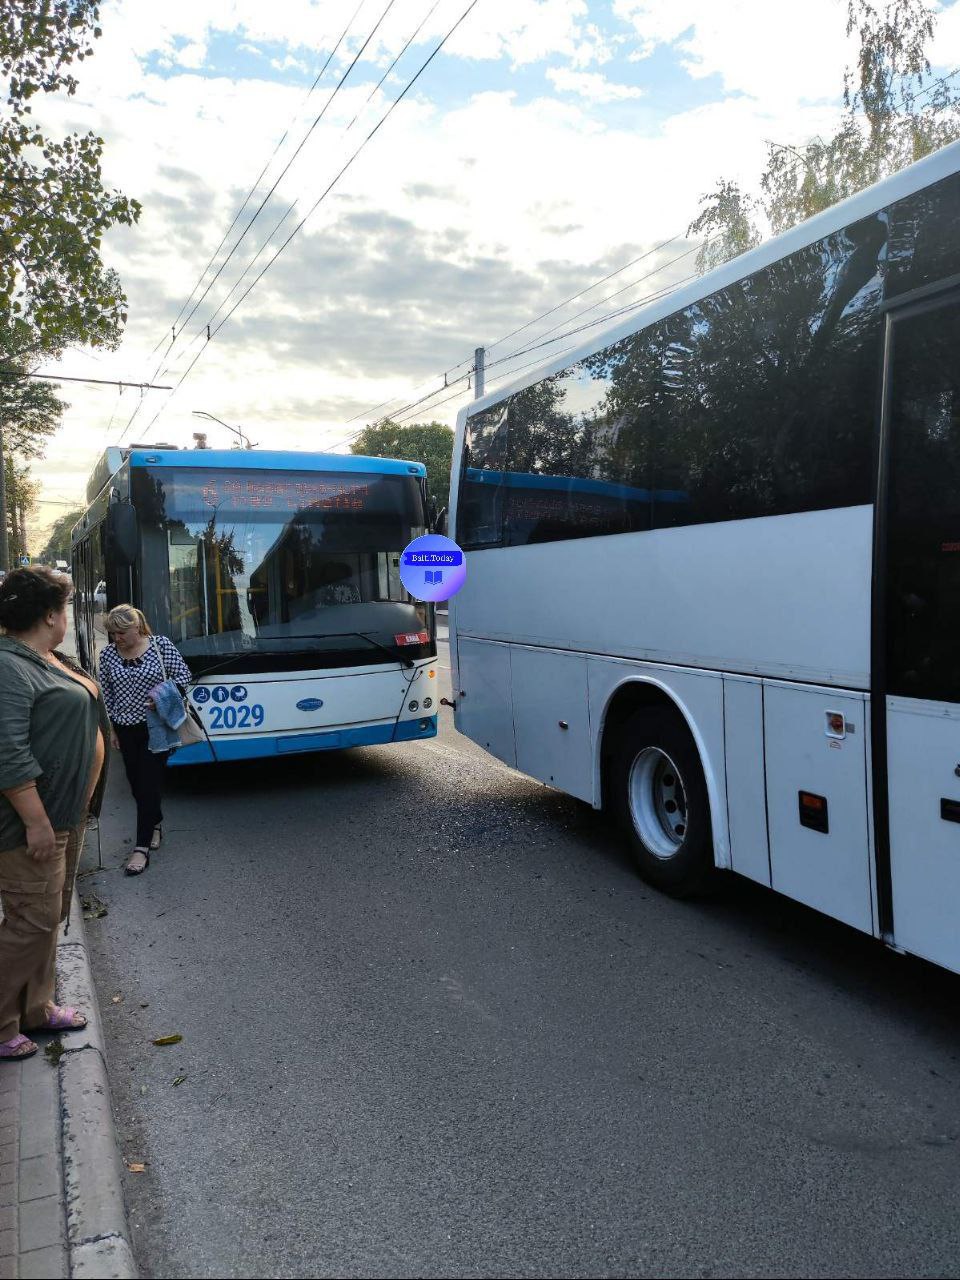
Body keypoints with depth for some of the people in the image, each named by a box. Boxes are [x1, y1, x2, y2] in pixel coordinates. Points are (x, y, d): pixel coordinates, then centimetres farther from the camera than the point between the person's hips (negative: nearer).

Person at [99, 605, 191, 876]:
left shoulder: (161, 645, -7)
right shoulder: (108, 654, 1)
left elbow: (183, 674, -2)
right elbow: (105, 694, 7)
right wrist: (110, 728, 6)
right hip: (126, 729, 4)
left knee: (149, 783, -5)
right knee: (136, 783, 11)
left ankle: (142, 846, -2)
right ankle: (156, 823, 34)